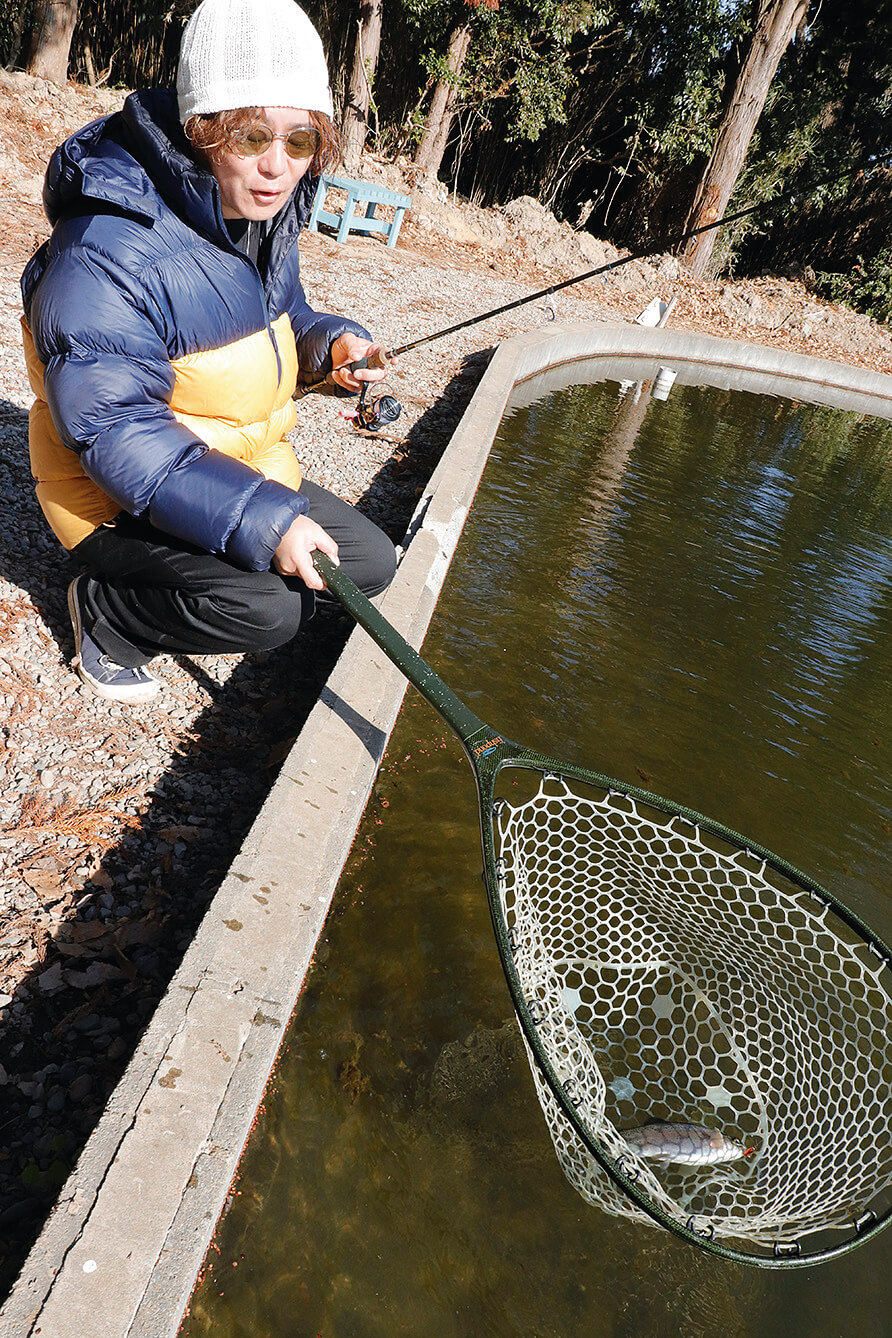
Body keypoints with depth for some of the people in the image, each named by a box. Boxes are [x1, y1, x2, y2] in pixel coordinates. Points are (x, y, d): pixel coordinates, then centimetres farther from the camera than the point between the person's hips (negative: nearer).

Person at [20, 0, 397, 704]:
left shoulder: (265, 213, 0)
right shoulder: (109, 250, -28)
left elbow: (283, 320, 16)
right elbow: (116, 435, -29)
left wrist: (331, 344, -10)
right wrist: (262, 520, -38)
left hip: (247, 469, 9)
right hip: (118, 494, -8)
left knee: (370, 560, 7)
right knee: (266, 604, -30)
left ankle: (189, 566, 18)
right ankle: (104, 610, -1)